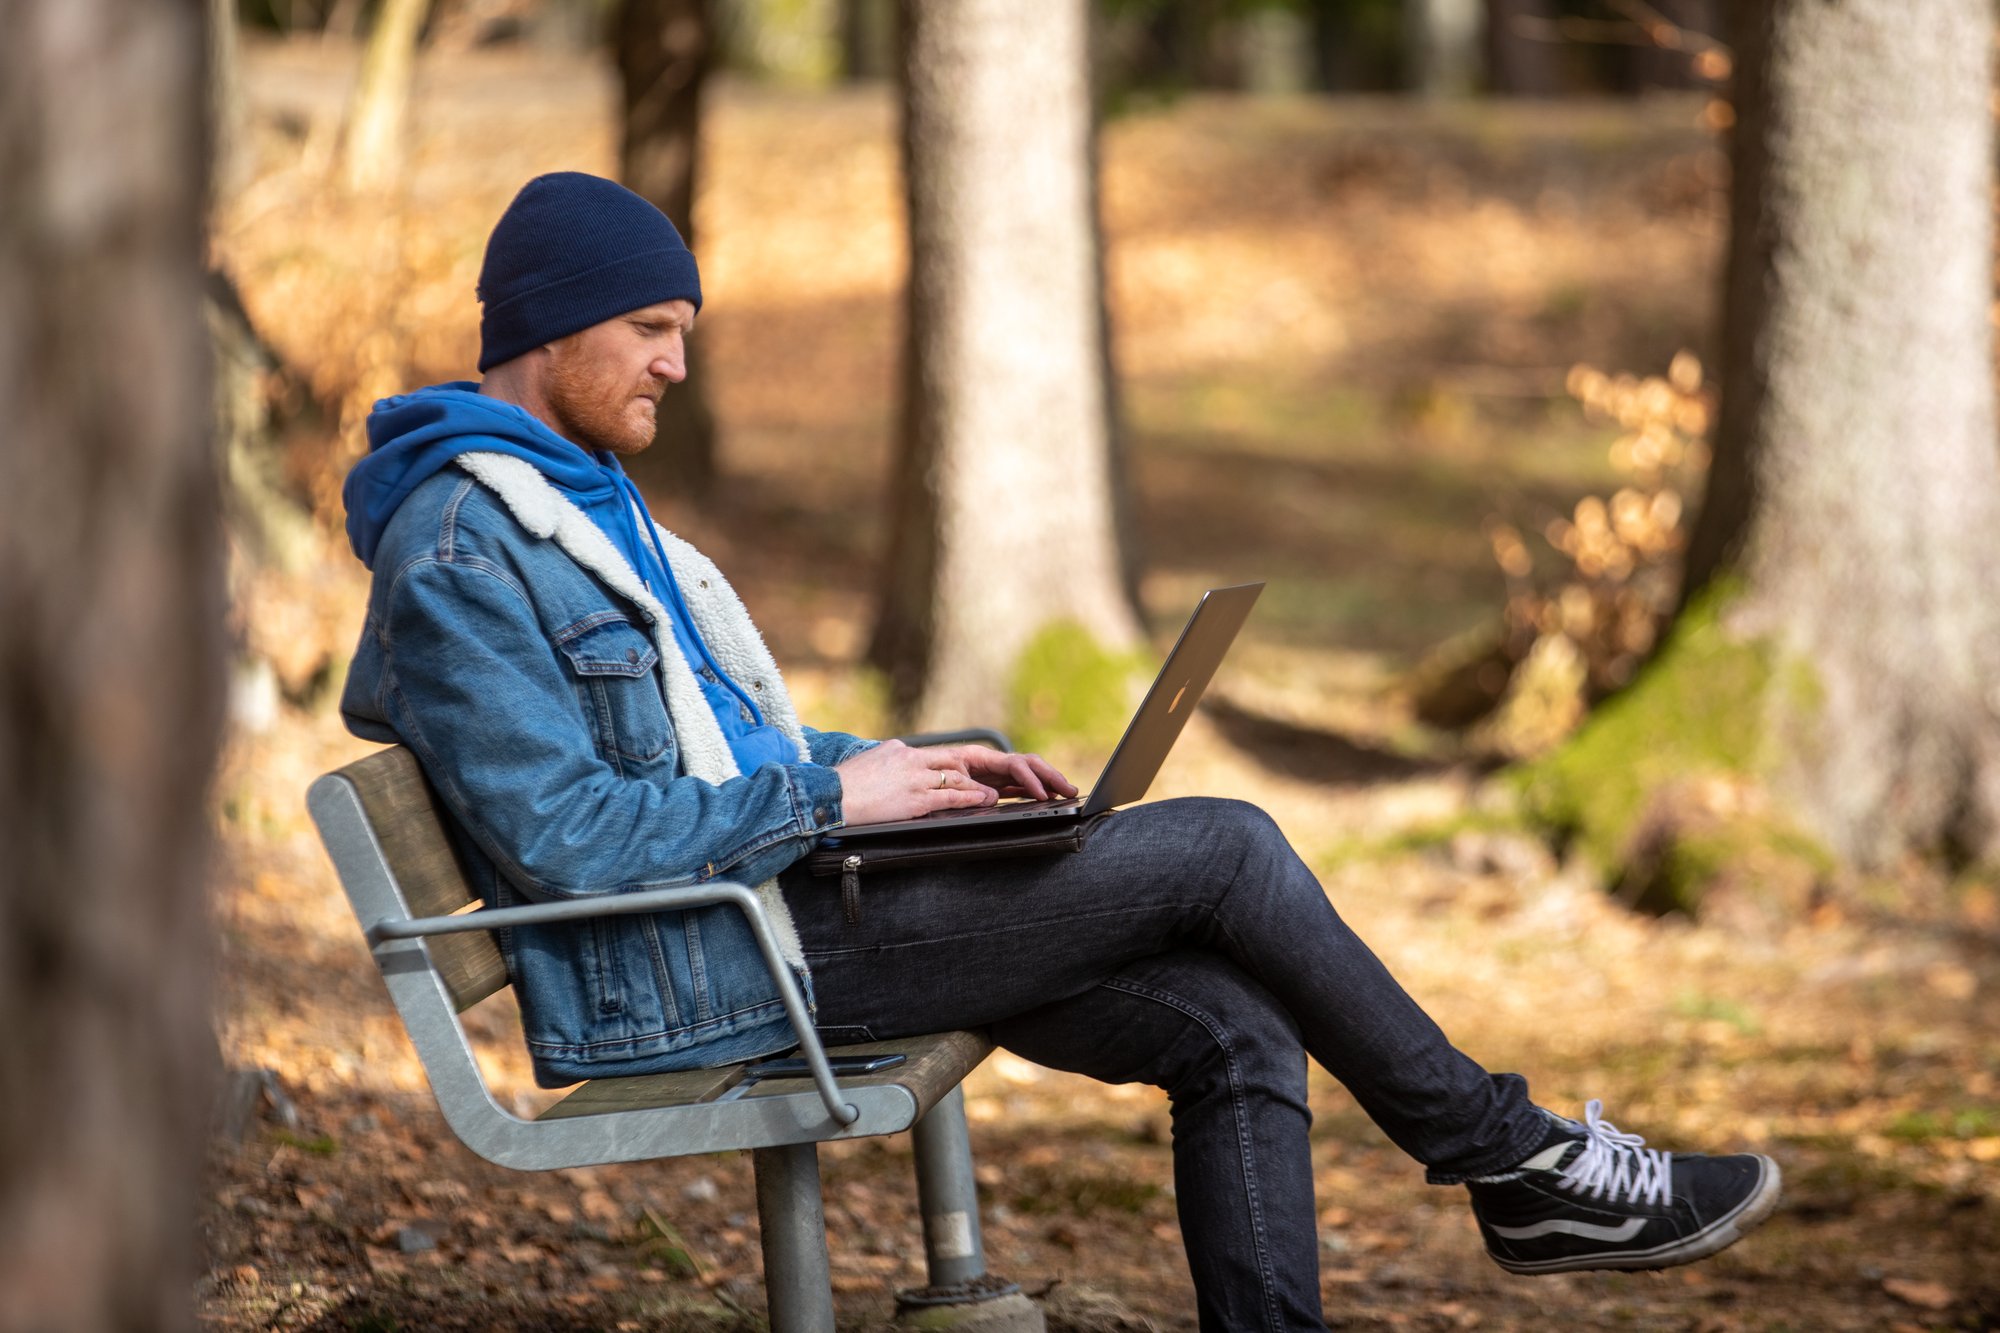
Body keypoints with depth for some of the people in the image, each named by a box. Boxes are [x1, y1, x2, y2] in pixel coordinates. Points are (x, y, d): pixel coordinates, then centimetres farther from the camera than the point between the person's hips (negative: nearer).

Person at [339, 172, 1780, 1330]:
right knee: (1221, 851, -10)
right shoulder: (461, 549, -16)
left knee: (1235, 1029, -3)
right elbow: (560, 837, -23)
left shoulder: (579, 499, 18)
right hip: (680, 979, -10)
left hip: (763, 905, 10)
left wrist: (900, 766, 9)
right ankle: (1512, 1159, 4)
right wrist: (832, 797, -17)